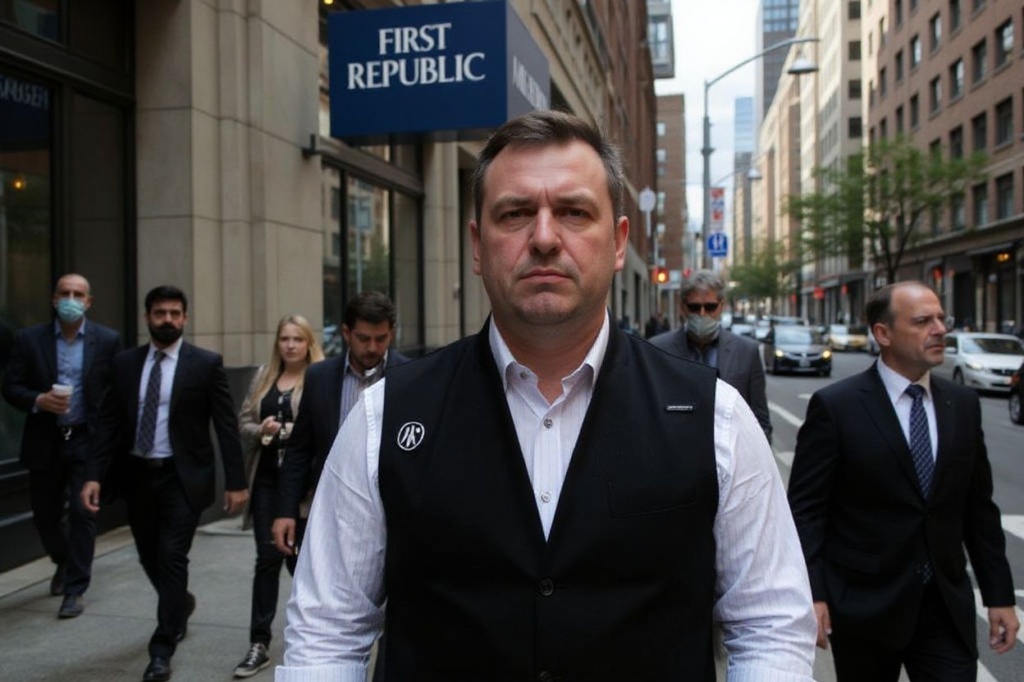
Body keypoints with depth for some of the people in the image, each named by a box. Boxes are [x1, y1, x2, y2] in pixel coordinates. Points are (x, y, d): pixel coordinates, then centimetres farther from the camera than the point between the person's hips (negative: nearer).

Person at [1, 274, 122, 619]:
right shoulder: (29, 339, 1)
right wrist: (38, 400, -18)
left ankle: (75, 589, 8)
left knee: (82, 513, -4)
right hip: (45, 442, 2)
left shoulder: (108, 340, -1)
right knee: (45, 514, 14)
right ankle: (64, 563, 42)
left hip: (88, 440, -2)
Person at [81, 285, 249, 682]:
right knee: (150, 558, 16)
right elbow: (108, 423, 4)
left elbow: (226, 426, -7)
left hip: (182, 477, -4)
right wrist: (94, 475, -6)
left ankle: (161, 649, 7)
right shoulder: (125, 363, 4)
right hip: (137, 475, 4)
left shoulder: (206, 364, -6)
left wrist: (236, 481, -10)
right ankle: (181, 604, 45)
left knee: (172, 558, -6)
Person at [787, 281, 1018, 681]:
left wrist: (999, 595, 9)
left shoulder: (963, 405, 5)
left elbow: (979, 508, 10)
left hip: (948, 606, 4)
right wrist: (811, 593, -17)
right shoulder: (835, 407, -10)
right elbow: (805, 509, -10)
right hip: (864, 605, -3)